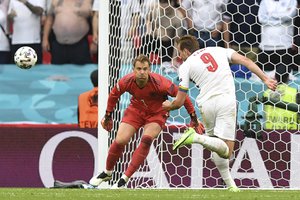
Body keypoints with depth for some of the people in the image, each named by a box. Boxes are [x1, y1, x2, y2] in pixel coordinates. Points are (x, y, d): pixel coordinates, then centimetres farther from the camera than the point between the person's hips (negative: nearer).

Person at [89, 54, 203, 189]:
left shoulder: (159, 83, -32)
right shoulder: (127, 81, -22)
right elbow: (113, 95, 0)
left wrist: (193, 118, -14)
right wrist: (108, 116, 10)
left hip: (157, 113, -3)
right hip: (136, 110, 3)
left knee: (146, 140, -25)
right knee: (120, 141, -9)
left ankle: (124, 179, -17)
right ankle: (107, 173, 19)